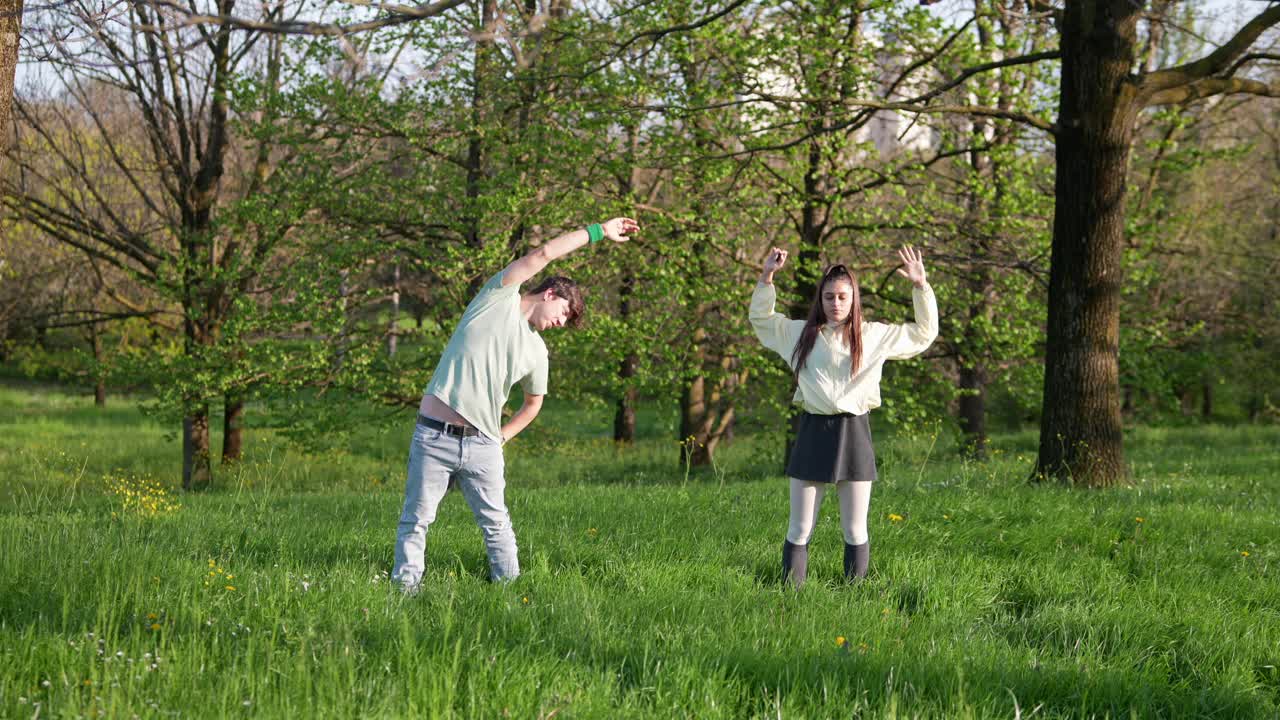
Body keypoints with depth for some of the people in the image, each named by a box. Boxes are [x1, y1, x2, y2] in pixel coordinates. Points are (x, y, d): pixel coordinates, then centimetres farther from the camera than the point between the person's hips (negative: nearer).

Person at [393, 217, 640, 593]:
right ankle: (405, 589, 5)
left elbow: (533, 403, 31)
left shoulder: (537, 351, 16)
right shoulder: (499, 297, 2)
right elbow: (544, 254, -2)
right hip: (433, 437, -5)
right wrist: (598, 231, 4)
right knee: (416, 520, -1)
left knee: (496, 523, 5)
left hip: (483, 445, 5)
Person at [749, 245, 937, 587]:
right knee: (799, 530, 1)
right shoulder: (802, 333, 8)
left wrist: (921, 286, 4)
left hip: (853, 433, 0)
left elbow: (924, 333, 15)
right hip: (813, 431, 1)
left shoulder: (873, 336, 6)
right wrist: (767, 277, 8)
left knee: (855, 531, 3)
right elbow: (761, 318, 21)